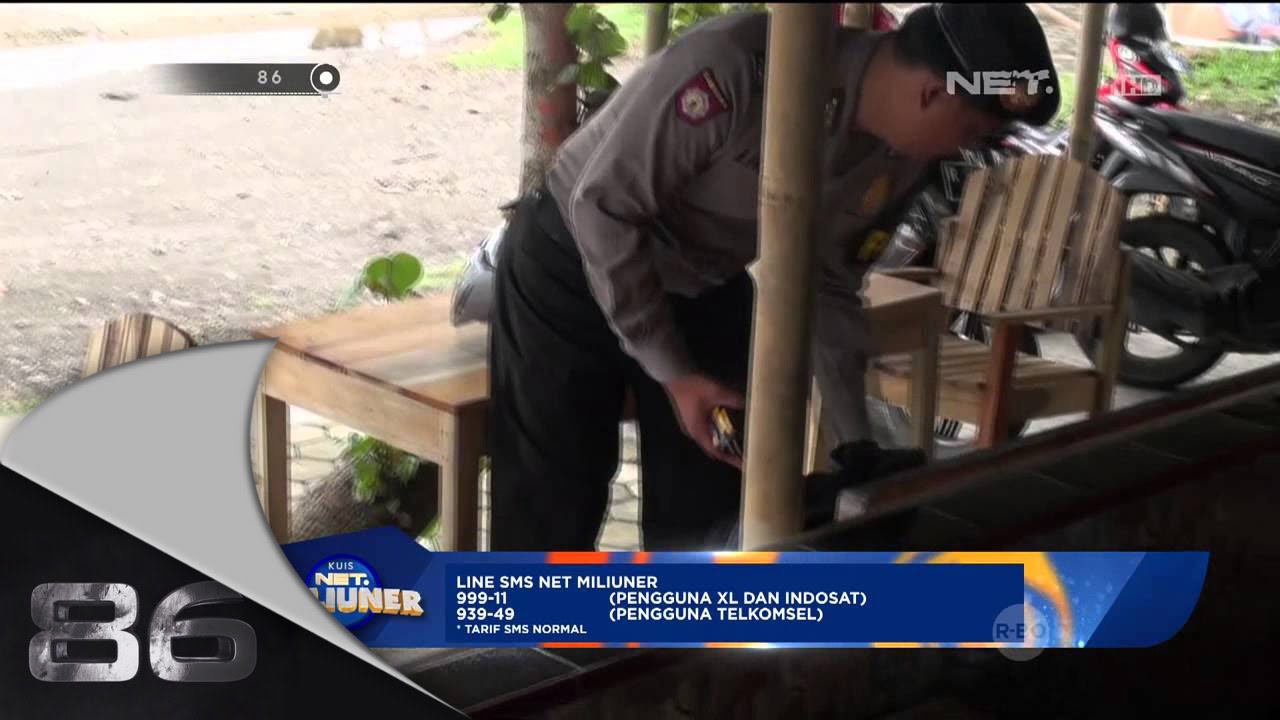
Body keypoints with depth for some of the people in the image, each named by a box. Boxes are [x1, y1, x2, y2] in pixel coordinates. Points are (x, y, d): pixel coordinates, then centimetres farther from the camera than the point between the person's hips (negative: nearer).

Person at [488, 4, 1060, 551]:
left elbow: (827, 289, 1)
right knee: (551, 503, -2)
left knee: (710, 507, 7)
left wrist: (859, 447, -4)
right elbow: (605, 205, -26)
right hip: (574, 264, -6)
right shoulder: (737, 64, -35)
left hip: (704, 286, 6)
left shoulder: (899, 158, -12)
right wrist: (672, 371, -23)